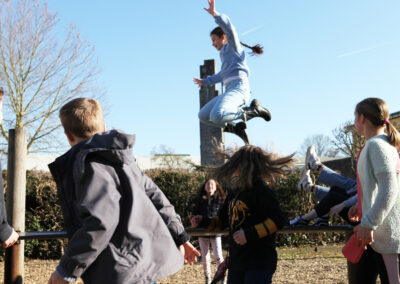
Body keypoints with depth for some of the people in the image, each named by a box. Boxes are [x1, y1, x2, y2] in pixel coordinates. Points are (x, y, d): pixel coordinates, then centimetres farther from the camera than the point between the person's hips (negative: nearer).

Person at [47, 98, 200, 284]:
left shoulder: (89, 162, -12)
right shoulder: (121, 156, 16)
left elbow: (100, 219, -25)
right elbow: (154, 195, 19)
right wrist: (179, 237, 28)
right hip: (148, 261, 10)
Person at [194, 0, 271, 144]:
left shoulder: (234, 46, 10)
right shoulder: (227, 55, 33)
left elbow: (229, 28, -12)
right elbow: (221, 76, 49)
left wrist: (215, 14, -25)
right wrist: (204, 81, 62)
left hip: (238, 87, -9)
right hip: (230, 90, 9)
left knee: (217, 116, -32)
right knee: (203, 116, 5)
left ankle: (253, 110, -15)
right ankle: (235, 128, 5)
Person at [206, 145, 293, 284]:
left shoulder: (261, 190, -13)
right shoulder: (235, 191, 12)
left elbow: (278, 219, -19)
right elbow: (224, 219, 21)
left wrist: (249, 234, -24)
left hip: (259, 263, -8)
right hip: (236, 262, 8)